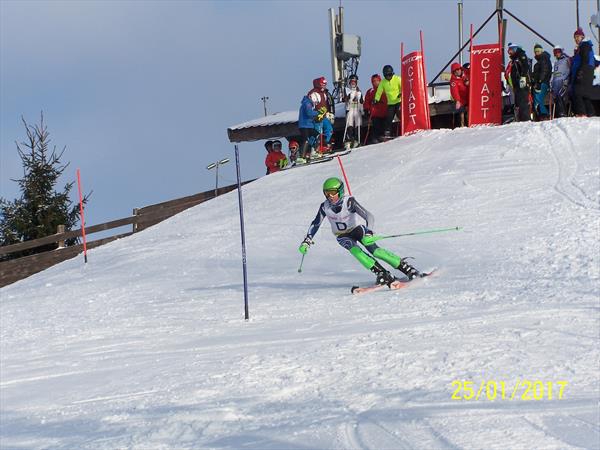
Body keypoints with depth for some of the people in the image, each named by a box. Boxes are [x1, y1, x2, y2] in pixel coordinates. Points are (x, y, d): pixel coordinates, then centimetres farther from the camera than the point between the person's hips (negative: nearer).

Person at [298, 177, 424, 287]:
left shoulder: (349, 202, -26)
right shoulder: (325, 207, -16)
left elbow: (369, 216, -33)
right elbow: (315, 224, -1)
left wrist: (369, 233, -48)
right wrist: (307, 241, -11)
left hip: (356, 229, -2)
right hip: (343, 236, 3)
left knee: (374, 249, -24)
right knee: (355, 250, -30)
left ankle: (409, 270, -19)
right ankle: (382, 274, -31)